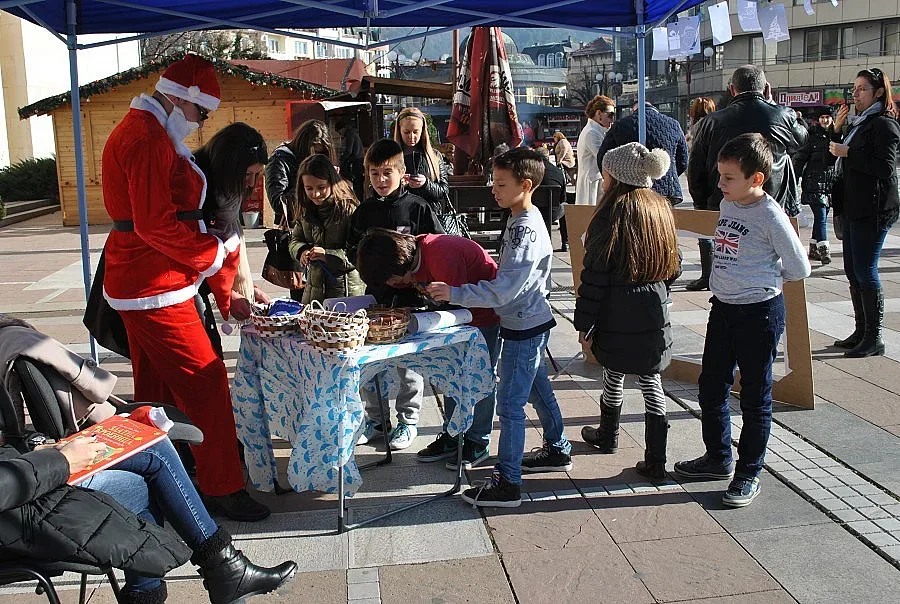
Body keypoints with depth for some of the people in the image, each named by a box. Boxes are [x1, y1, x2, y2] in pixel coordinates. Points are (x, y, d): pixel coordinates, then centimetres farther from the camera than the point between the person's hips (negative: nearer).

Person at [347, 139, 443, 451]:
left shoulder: (417, 207, -5)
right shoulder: (364, 211, 6)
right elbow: (352, 250, 13)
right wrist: (364, 258, -7)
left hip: (410, 295, -4)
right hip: (375, 294, 4)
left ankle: (408, 420, 22)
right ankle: (374, 418, 25)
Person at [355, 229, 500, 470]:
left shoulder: (442, 257, -36)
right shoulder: (414, 258, -9)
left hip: (487, 310, -8)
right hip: (460, 311, 9)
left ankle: (478, 443, 11)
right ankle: (451, 437, 20)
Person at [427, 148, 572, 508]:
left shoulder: (526, 229, -24)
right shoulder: (522, 221, 7)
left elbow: (504, 289, -29)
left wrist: (454, 293, -28)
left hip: (524, 328, -10)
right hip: (532, 323, 10)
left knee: (510, 404, -3)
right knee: (539, 391, 23)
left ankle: (507, 483, 5)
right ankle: (557, 450, 40)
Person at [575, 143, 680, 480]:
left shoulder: (611, 215, -14)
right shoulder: (659, 209, 6)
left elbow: (594, 275, -14)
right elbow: (671, 265, 15)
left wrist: (584, 321, -8)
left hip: (616, 316, -5)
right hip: (654, 313, 5)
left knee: (614, 374, 15)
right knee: (650, 380, 7)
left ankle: (608, 436, 37)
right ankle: (655, 461, 8)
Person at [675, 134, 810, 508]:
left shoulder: (770, 215, -17)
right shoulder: (727, 204, 5)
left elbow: (799, 268, -9)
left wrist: (762, 279, 2)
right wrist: (741, 278, 9)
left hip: (759, 312, -8)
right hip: (723, 308, 8)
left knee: (755, 396, 5)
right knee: (711, 387, 15)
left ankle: (748, 473, 18)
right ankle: (719, 458, 33)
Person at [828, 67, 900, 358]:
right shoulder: (859, 123, 18)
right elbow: (840, 160, 19)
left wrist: (848, 153, -17)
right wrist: (837, 131, 7)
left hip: (873, 210, -9)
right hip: (854, 208, 9)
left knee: (865, 271, -8)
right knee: (853, 271, 12)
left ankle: (874, 338, 0)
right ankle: (861, 332, 22)